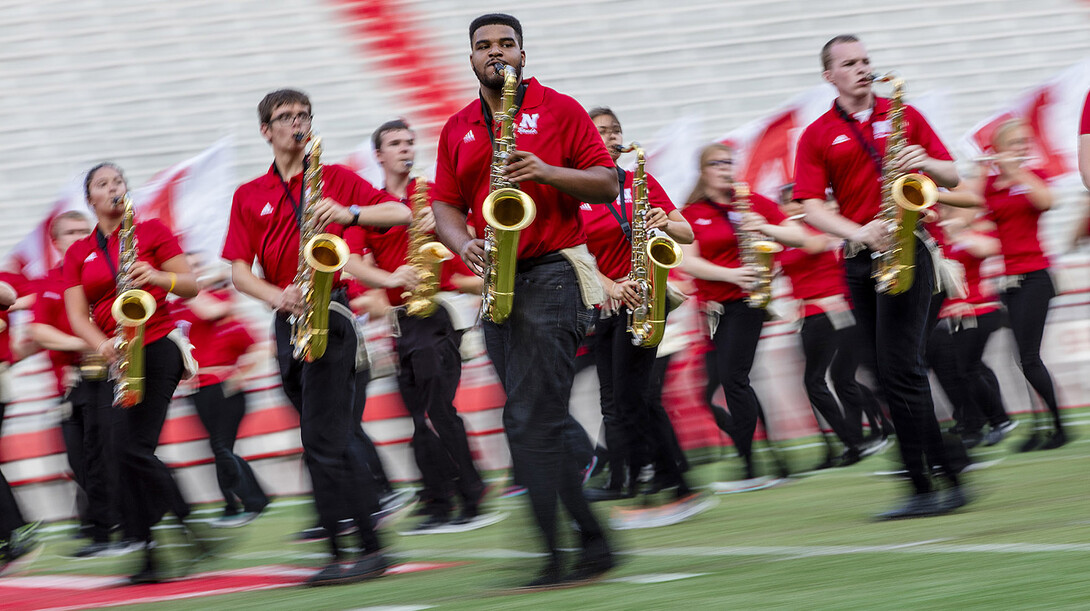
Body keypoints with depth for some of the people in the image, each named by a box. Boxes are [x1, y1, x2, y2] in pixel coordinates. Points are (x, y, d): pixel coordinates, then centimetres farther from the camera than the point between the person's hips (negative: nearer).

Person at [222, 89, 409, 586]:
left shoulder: (334, 178, 5)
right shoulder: (248, 196, 13)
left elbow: (401, 213, -2)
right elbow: (239, 271, 6)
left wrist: (349, 213, -19)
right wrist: (278, 297, -14)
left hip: (328, 313, -5)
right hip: (286, 322, 5)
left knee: (324, 441, -14)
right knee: (333, 440, 10)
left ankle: (356, 550, -13)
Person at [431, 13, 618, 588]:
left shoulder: (558, 109, 2)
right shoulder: (457, 129, 16)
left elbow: (606, 184, -1)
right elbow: (444, 204, 14)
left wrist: (547, 172, -17)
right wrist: (464, 245, -7)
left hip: (552, 275, -7)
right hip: (496, 282, 7)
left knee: (532, 421, -16)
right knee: (542, 423, 8)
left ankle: (546, 557, -17)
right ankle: (594, 544, 16)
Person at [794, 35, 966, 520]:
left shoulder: (903, 115, 9)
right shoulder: (817, 136, 9)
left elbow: (951, 178, 10)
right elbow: (812, 207, -1)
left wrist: (926, 163, -13)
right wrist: (859, 233, -17)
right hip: (858, 259, 4)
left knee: (900, 367, -14)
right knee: (885, 372, 4)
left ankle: (923, 487, -12)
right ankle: (947, 476, 11)